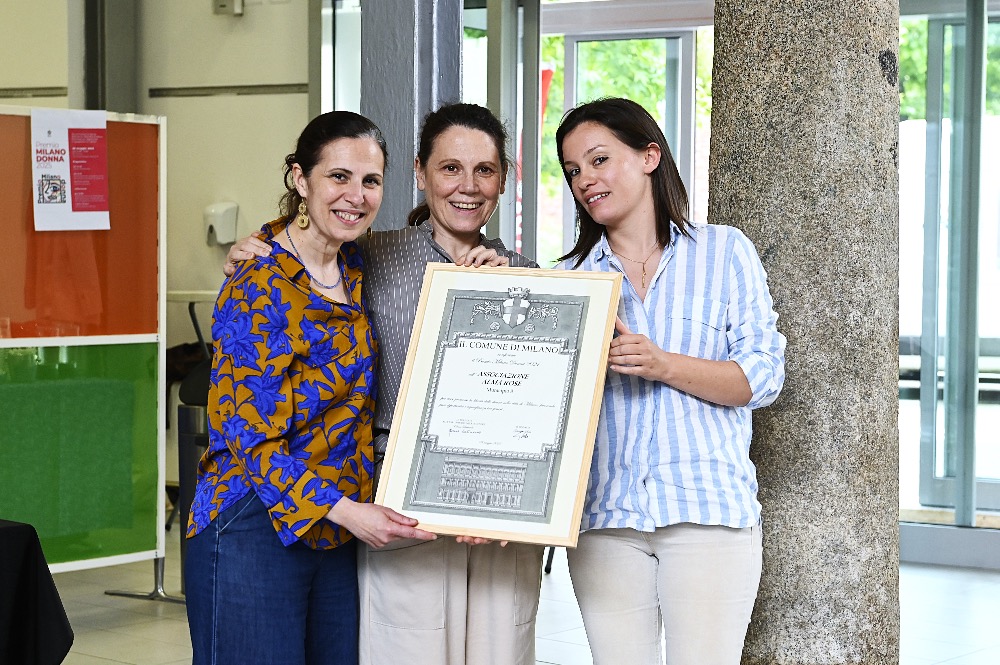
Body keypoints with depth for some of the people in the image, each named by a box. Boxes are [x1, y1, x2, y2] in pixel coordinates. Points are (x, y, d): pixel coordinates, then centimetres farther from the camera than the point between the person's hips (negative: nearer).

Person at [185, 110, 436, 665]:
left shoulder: (356, 269, 8)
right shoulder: (258, 287, -14)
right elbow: (249, 434, -16)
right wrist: (342, 509, -23)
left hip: (340, 534, 7)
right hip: (256, 531, -7)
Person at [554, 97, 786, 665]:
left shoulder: (724, 251, 6)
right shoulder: (570, 277, 13)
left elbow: (763, 377, -2)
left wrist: (662, 365, -15)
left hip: (707, 509, -3)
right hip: (604, 517, 3)